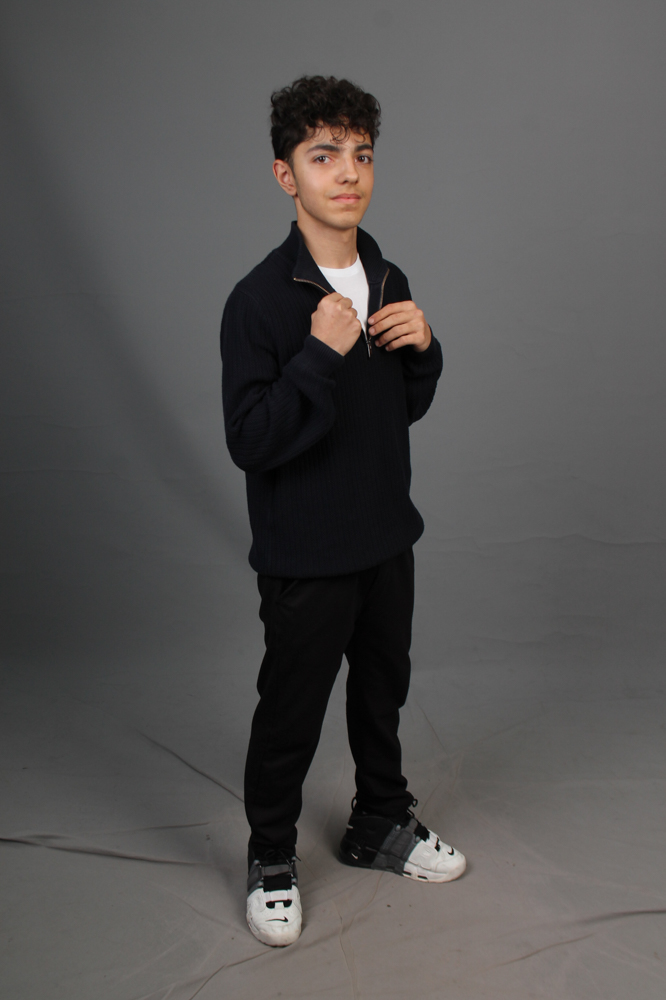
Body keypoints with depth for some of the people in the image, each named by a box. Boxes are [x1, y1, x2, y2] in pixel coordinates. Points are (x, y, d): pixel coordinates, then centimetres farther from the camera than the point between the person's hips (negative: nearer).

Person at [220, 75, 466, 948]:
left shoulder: (388, 283, 3)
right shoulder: (259, 300, -17)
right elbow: (250, 442, -22)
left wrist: (423, 347, -8)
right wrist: (321, 356, -30)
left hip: (386, 537, 6)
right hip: (305, 553, -6)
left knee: (383, 688, 21)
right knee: (291, 712, 9)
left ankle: (380, 826, 44)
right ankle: (272, 859, 32)